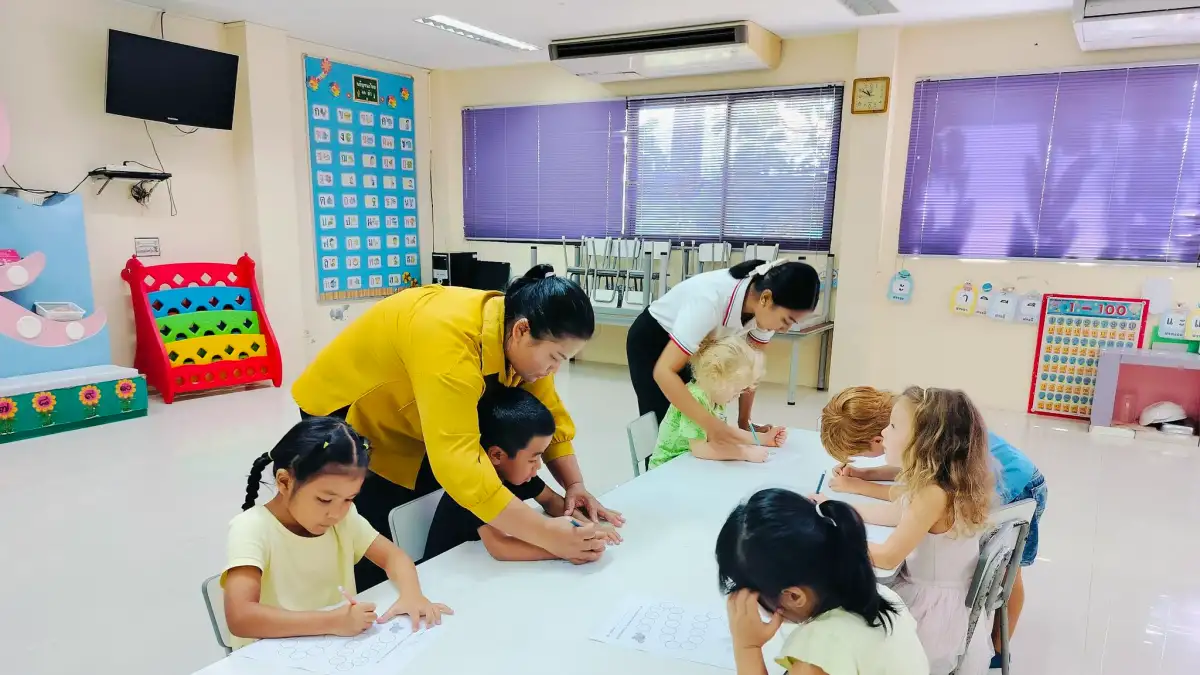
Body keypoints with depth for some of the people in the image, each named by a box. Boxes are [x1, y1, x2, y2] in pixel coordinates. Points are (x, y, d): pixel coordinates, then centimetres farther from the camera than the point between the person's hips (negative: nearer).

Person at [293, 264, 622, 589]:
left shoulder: (521, 340, -17)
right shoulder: (449, 338, -41)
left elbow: (550, 415, -9)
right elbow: (457, 463, -47)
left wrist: (575, 485, -24)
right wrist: (546, 534, -45)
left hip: (409, 423, 7)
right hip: (345, 411, -6)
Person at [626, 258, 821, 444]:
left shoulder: (764, 307, -22)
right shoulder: (711, 300, -41)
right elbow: (664, 371, -44)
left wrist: (743, 421, -12)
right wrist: (709, 423, -51)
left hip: (698, 343, 6)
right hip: (652, 339, -5)